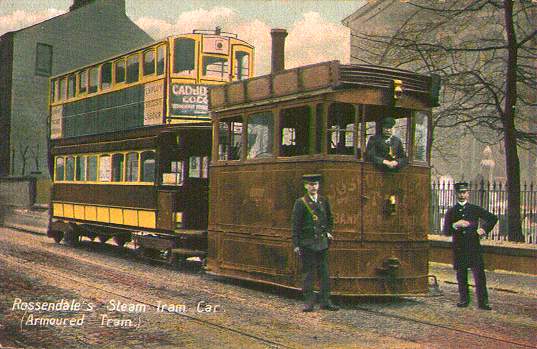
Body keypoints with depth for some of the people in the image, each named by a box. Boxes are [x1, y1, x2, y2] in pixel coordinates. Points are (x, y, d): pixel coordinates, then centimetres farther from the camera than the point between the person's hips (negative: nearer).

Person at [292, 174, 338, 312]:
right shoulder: (300, 203, -4)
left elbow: (329, 219, 23)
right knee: (309, 273, 1)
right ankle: (309, 302, 7)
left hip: (322, 242, 4)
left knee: (324, 273, 5)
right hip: (307, 243, -4)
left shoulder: (324, 201, 9)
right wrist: (296, 244, -8)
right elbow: (295, 225, -5)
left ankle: (325, 301, 12)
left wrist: (328, 232, 7)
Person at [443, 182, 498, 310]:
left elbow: (493, 218, 17)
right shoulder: (451, 212, 7)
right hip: (459, 248, 1)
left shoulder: (475, 209, 6)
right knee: (461, 276, 7)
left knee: (479, 275, -7)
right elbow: (446, 231, -1)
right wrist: (456, 225, -18)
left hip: (474, 247, -1)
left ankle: (483, 302, -5)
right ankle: (464, 300, 18)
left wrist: (484, 229, 5)